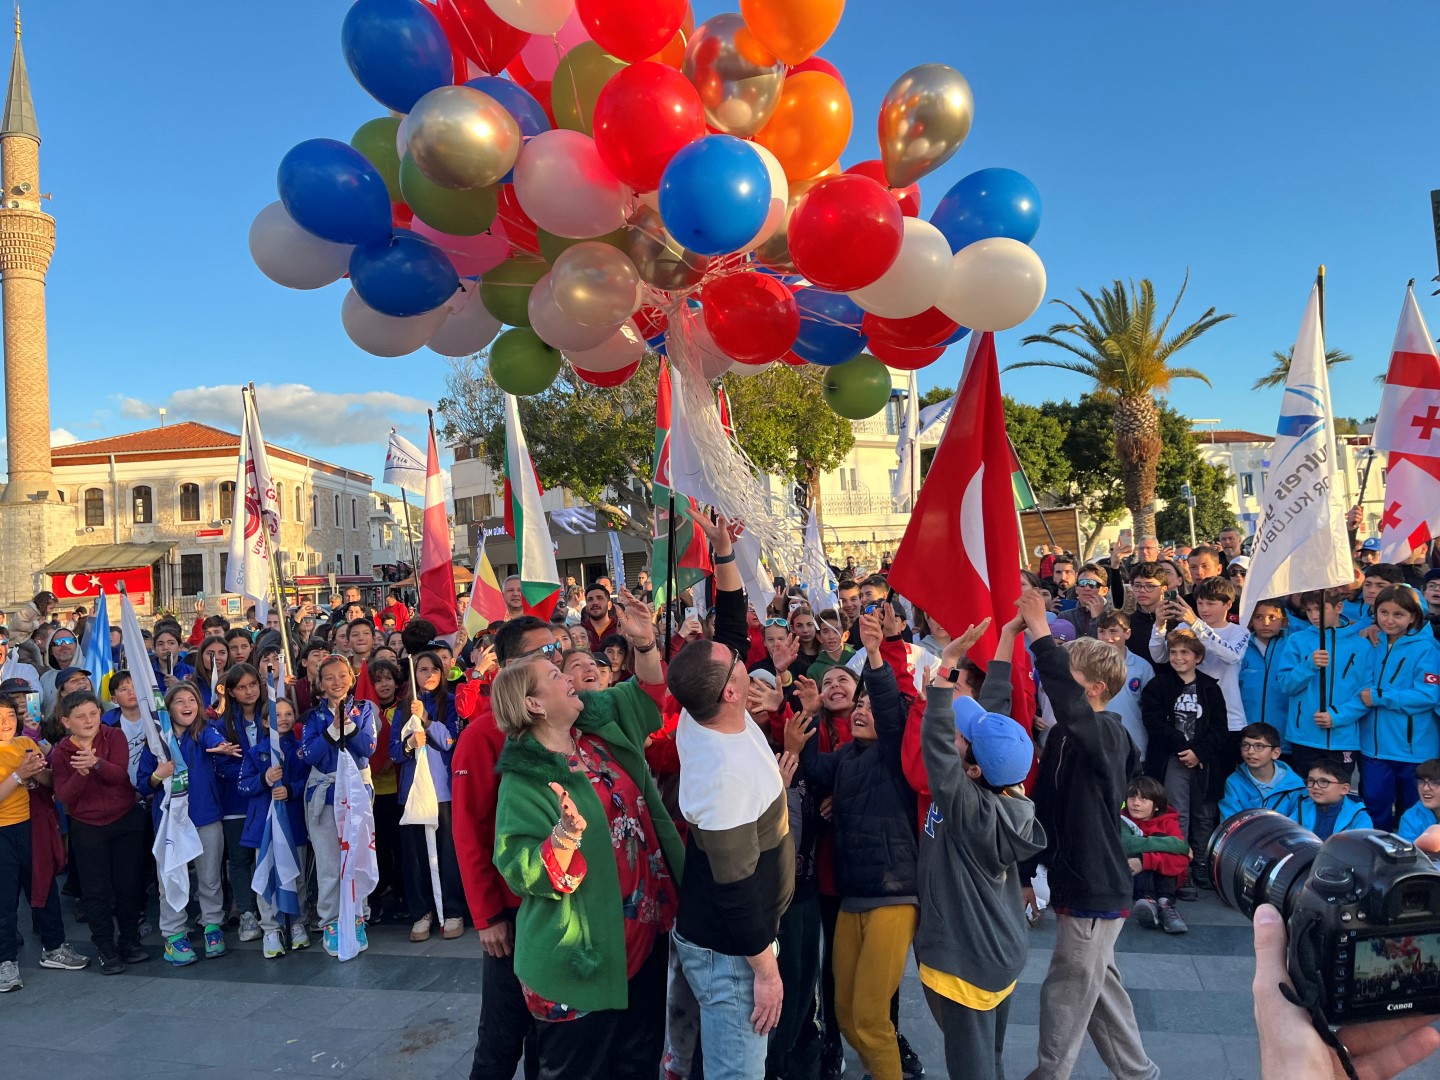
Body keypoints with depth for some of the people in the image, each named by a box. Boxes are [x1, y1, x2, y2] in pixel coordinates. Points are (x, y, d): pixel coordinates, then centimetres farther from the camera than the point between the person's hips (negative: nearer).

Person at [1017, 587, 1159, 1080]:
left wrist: (1041, 633, -43)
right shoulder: (1064, 734, 4)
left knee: (1067, 992, 5)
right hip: (1075, 883, 9)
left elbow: (1068, 699, -42)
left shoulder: (1107, 734, -20)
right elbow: (1045, 803, 12)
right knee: (1099, 987, 21)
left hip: (1096, 890, -9)